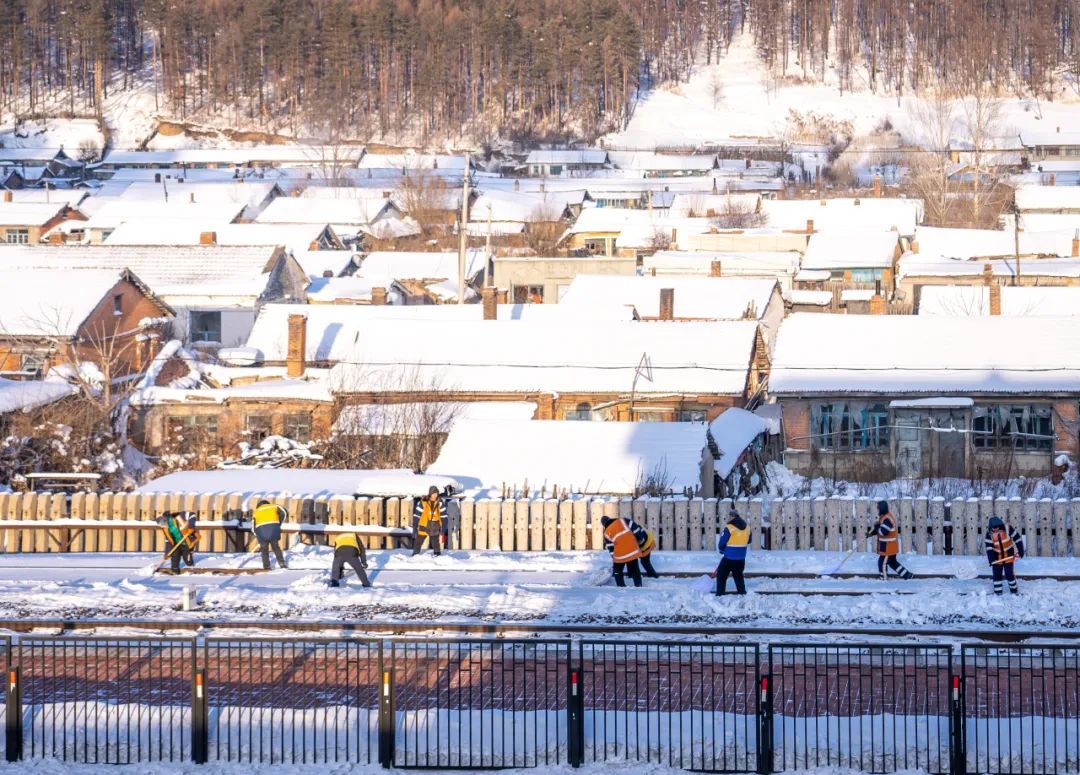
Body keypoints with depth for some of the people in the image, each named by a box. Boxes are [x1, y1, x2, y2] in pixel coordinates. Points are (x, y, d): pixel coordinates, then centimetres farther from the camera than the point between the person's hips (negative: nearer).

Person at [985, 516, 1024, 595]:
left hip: (1009, 556, -2)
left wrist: (1020, 551, -9)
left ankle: (1014, 590, 17)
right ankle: (997, 592, 15)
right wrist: (991, 559, -21)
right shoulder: (989, 533, -14)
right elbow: (989, 547, -13)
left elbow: (1017, 539, -10)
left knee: (1009, 574, -2)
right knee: (997, 575, 3)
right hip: (997, 558, 2)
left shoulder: (1008, 529, -19)